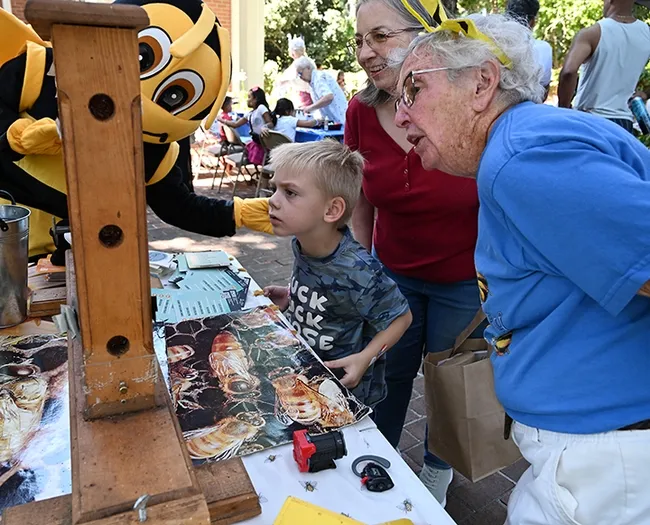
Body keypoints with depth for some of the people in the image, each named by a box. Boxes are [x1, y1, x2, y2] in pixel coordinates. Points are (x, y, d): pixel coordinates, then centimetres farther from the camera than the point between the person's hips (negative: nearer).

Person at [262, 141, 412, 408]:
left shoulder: (357, 272, -31)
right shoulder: (301, 244, -10)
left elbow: (401, 316, -18)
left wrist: (365, 358, -26)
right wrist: (290, 298, -4)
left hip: (345, 389, -7)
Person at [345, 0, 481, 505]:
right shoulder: (361, 112, -12)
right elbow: (361, 206, 1)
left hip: (464, 281, -2)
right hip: (391, 274, 3)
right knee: (384, 383, 15)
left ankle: (436, 472, 47)